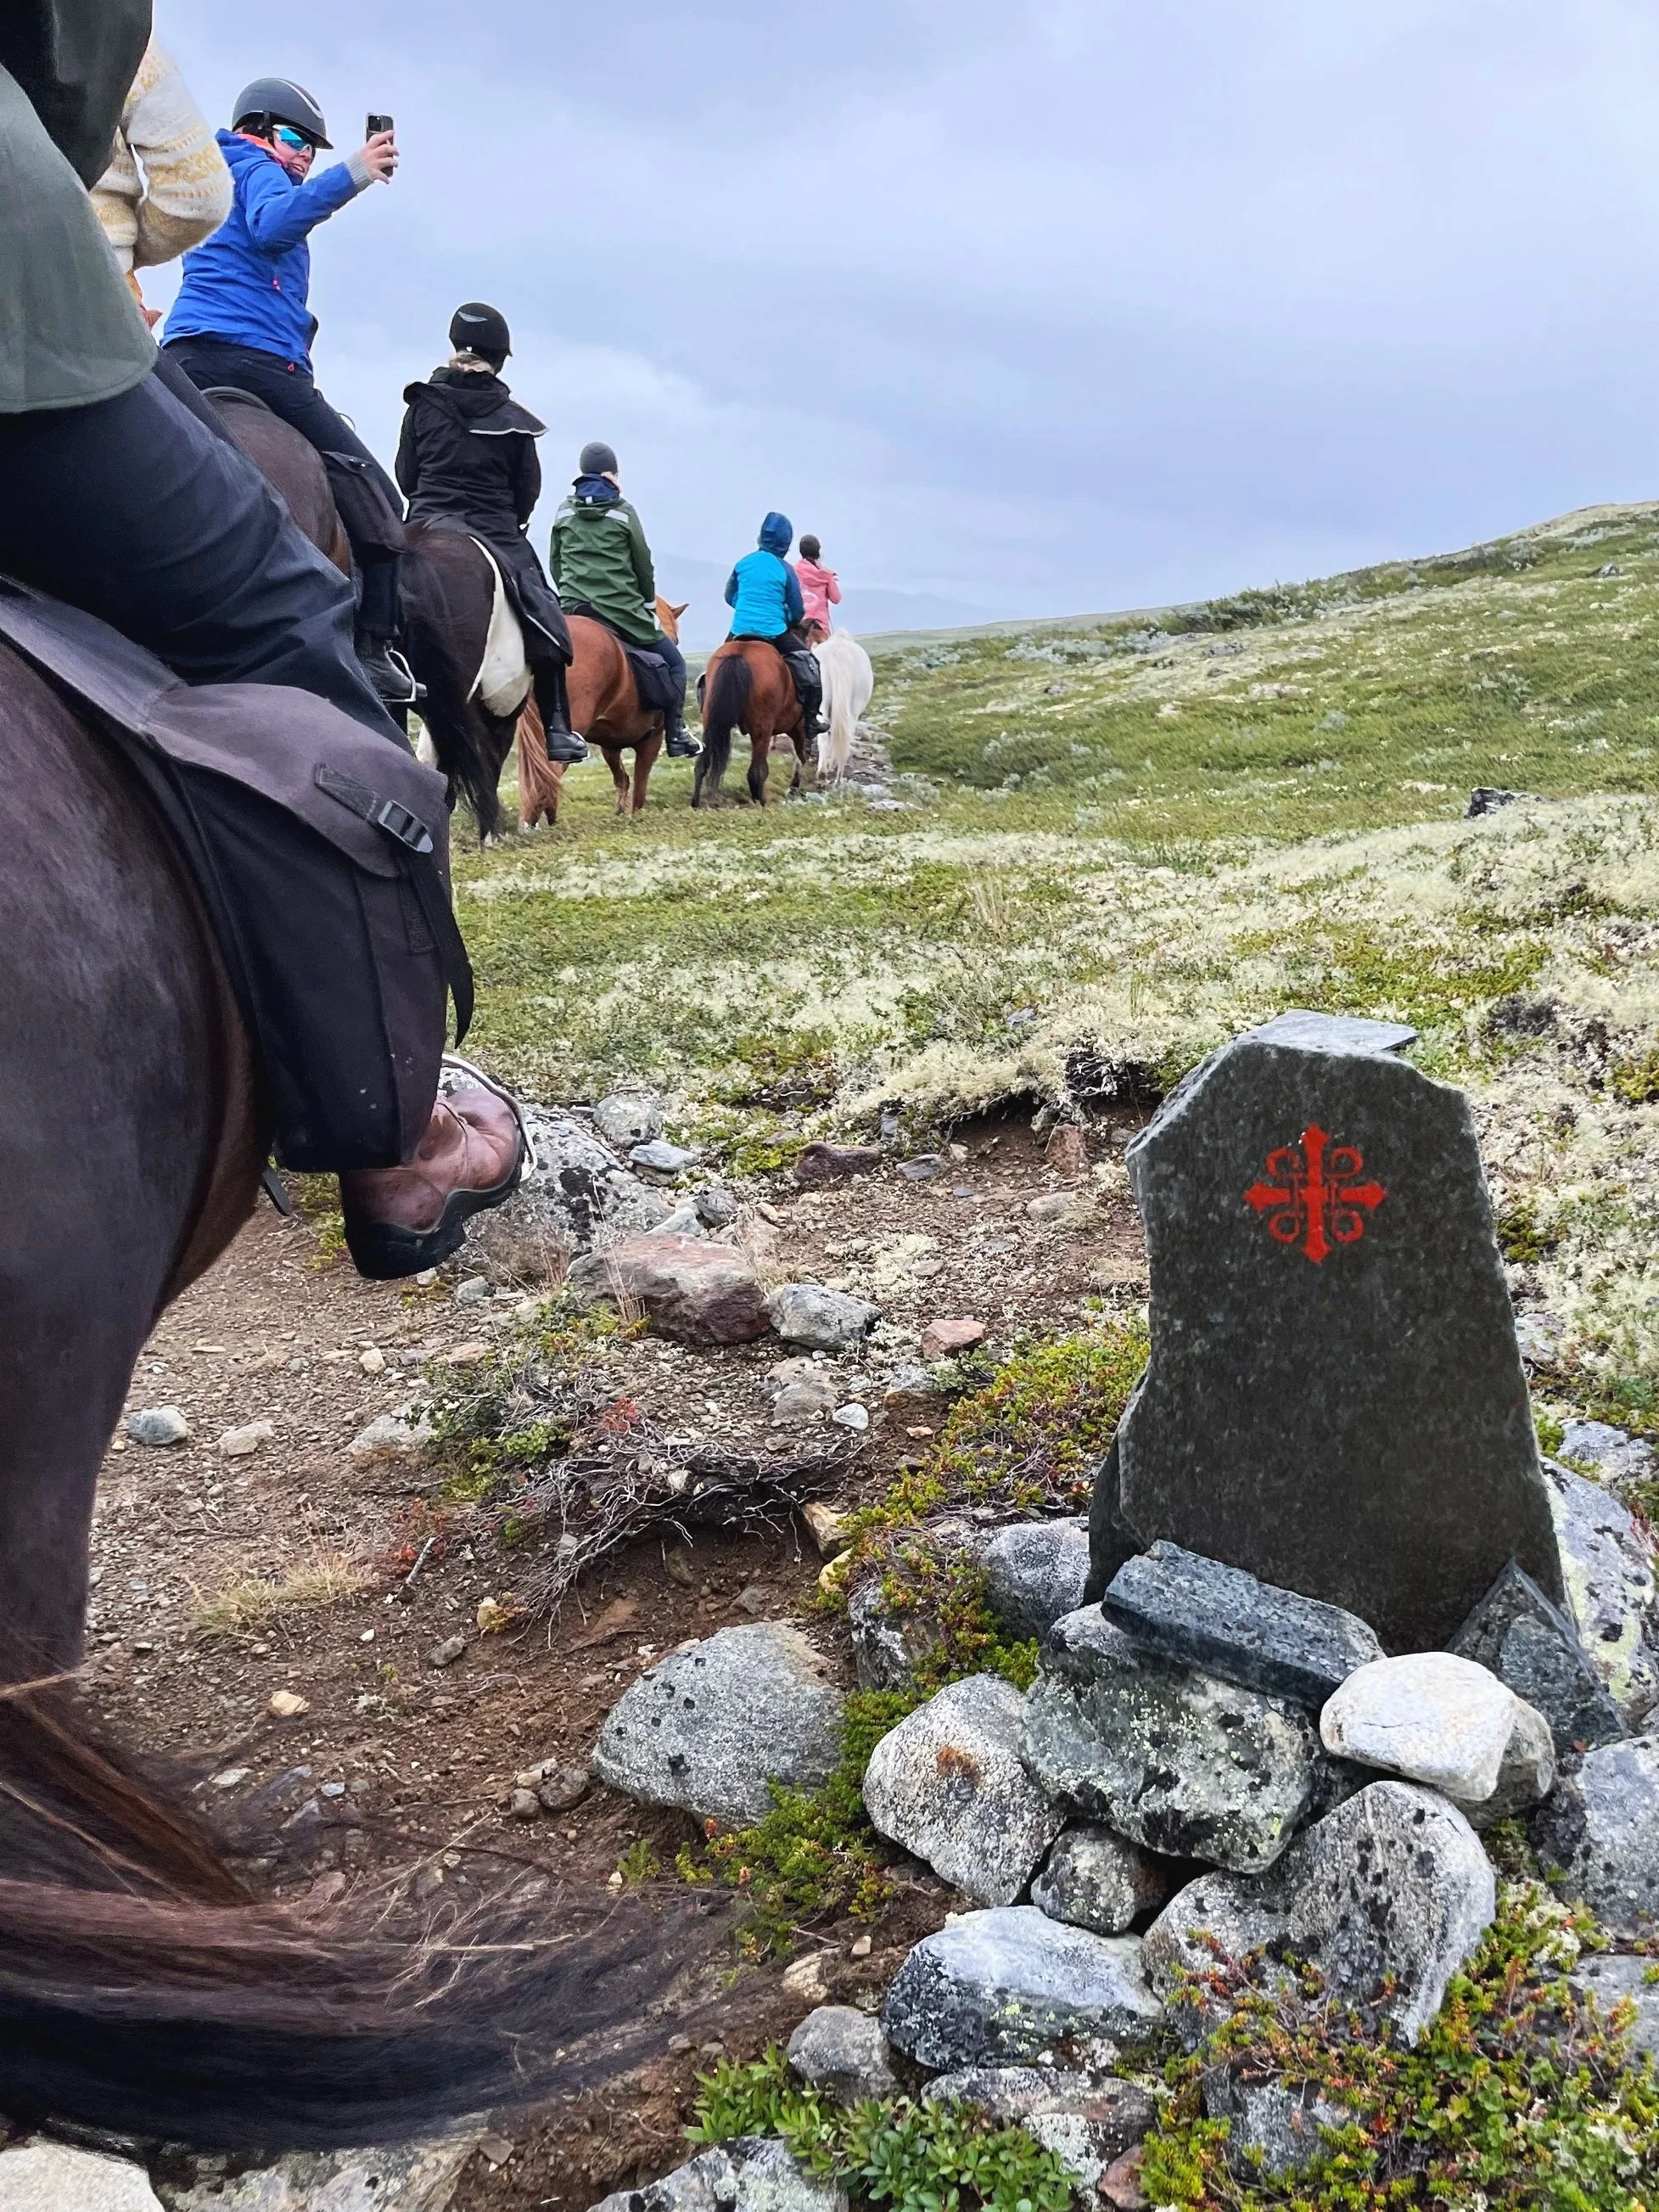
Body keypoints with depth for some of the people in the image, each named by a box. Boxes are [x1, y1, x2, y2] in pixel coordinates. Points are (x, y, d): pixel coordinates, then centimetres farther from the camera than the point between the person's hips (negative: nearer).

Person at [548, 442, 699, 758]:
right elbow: (644, 565, 4)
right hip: (622, 610, -4)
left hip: (573, 609, 4)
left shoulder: (564, 510, 9)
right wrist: (649, 604, 18)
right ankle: (675, 734, 0)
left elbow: (554, 563, 15)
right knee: (673, 661, 9)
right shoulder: (624, 512, -1)